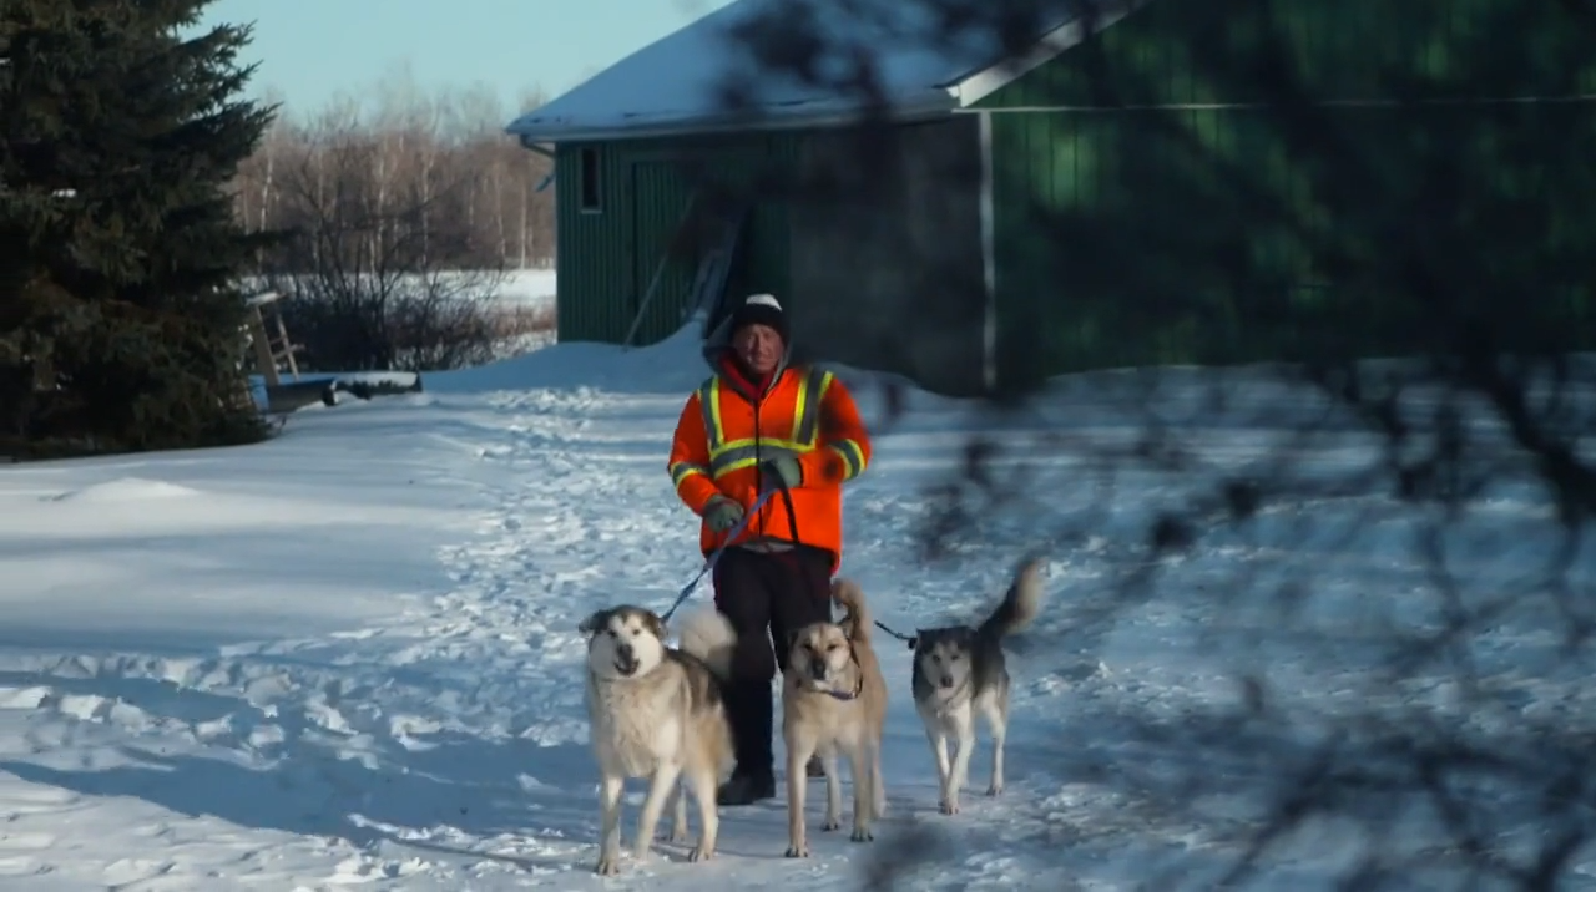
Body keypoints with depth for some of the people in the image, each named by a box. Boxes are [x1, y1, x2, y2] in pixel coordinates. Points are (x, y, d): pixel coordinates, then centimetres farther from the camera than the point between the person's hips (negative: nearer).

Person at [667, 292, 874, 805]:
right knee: (743, 661, -2)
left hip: (803, 546, -2)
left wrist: (803, 467, -18)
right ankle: (752, 768, 2)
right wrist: (710, 502, -7)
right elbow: (684, 462, 13)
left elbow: (854, 450, -1)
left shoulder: (819, 389, 6)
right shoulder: (709, 399, 11)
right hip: (736, 547, 2)